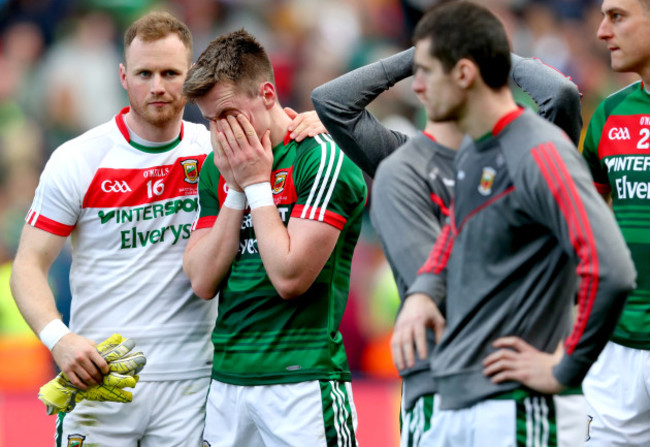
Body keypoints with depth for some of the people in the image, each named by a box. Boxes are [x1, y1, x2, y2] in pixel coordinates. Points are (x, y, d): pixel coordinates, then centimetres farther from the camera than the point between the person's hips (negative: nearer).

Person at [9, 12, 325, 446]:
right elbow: (29, 265, 0)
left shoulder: (216, 151, 4)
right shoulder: (77, 161, 0)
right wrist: (57, 337, -19)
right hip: (96, 378, -1)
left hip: (188, 381, 1)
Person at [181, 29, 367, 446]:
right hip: (228, 378, 6)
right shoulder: (216, 167, 11)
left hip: (301, 380, -6)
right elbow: (203, 282, 4)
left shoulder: (323, 159, -9)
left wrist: (257, 183, -9)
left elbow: (290, 278, -16)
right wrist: (236, 189, -2)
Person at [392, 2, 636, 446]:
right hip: (451, 408, 9)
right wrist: (423, 293, 12)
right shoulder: (470, 155, 12)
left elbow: (610, 271, -26)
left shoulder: (539, 155, -16)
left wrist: (565, 370, -17)